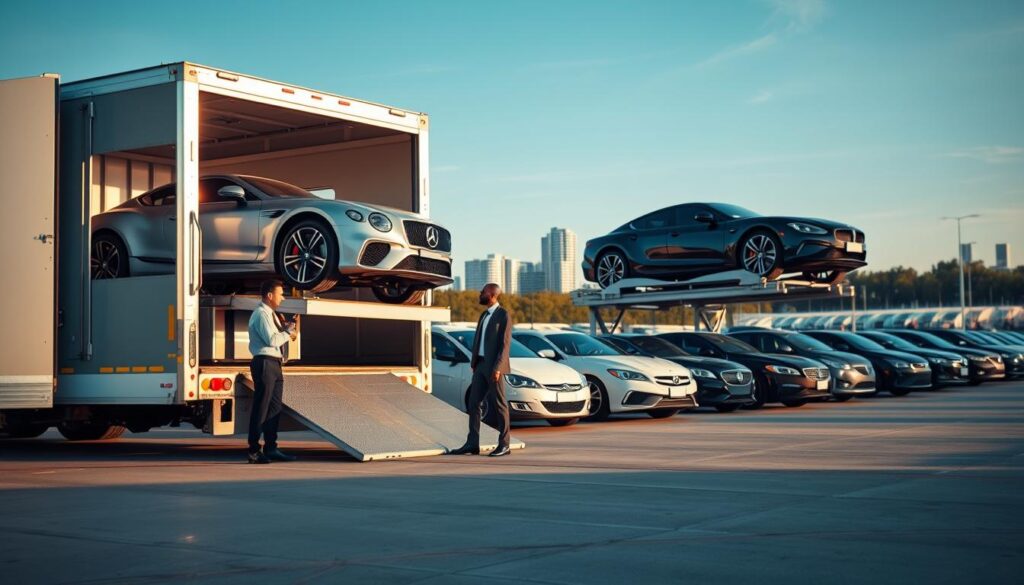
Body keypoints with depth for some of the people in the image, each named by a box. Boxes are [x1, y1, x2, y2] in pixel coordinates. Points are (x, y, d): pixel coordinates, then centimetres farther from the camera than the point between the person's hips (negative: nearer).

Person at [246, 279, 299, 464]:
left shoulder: (272, 315, 19)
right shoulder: (261, 314, -10)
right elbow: (272, 340, -19)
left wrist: (290, 326, 4)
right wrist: (289, 334, -6)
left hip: (274, 364, 10)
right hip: (264, 363, -10)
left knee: (275, 407, 12)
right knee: (261, 408, -7)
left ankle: (271, 448, 18)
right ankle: (254, 451, -3)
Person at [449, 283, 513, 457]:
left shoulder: (503, 315, -9)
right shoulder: (484, 315, 17)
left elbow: (505, 343, -15)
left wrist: (497, 368, -20)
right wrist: (474, 364, 11)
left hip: (494, 367, -8)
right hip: (481, 365, 8)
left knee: (499, 405, -1)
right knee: (473, 403, 4)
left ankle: (504, 445, 6)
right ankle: (472, 444, 6)